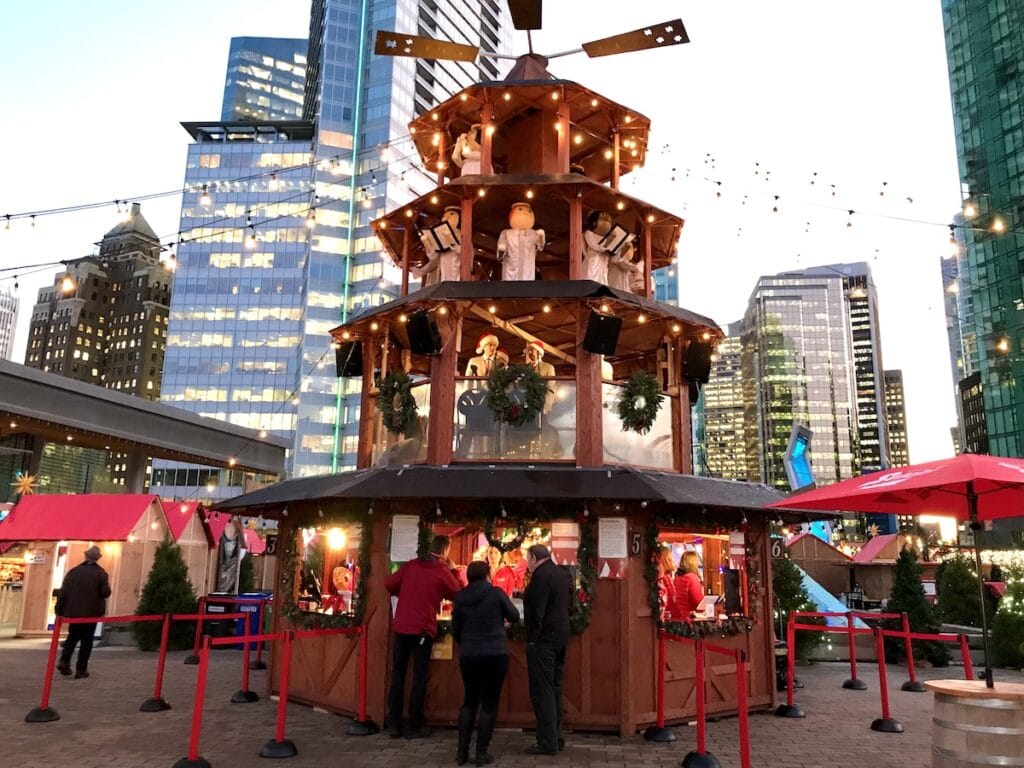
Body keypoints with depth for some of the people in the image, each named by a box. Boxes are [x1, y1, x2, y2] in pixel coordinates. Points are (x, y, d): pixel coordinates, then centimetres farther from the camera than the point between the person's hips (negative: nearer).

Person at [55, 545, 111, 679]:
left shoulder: (73, 571, 2)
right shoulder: (101, 573, -7)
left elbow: (63, 592, 0)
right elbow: (106, 593, -10)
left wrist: (59, 610, 5)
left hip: (73, 612, 3)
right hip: (91, 612, -3)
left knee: (72, 638, 19)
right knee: (86, 640, 5)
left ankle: (64, 661, 0)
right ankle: (81, 669, 3)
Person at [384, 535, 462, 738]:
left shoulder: (411, 565, 2)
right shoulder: (442, 572, -7)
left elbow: (389, 584, 4)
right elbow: (458, 595, 5)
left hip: (401, 626, 3)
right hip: (423, 629, -3)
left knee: (398, 674, 12)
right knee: (419, 677, 7)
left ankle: (394, 724, 14)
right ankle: (415, 727, 10)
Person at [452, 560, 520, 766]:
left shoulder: (460, 597, 2)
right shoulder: (496, 593, -7)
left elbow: (455, 630, 8)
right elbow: (515, 617, 3)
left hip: (468, 656, 4)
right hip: (495, 655, -3)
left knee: (469, 701, 16)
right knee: (489, 703, 5)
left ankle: (462, 751, 14)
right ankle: (482, 753, 6)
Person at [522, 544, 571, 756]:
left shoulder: (541, 575, -16)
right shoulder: (562, 573, 11)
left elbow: (536, 610, -21)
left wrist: (532, 638, -15)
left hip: (543, 638, -9)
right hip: (560, 636, 9)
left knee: (542, 691, -3)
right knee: (555, 689, 15)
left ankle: (547, 742, 0)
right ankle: (557, 738, 20)